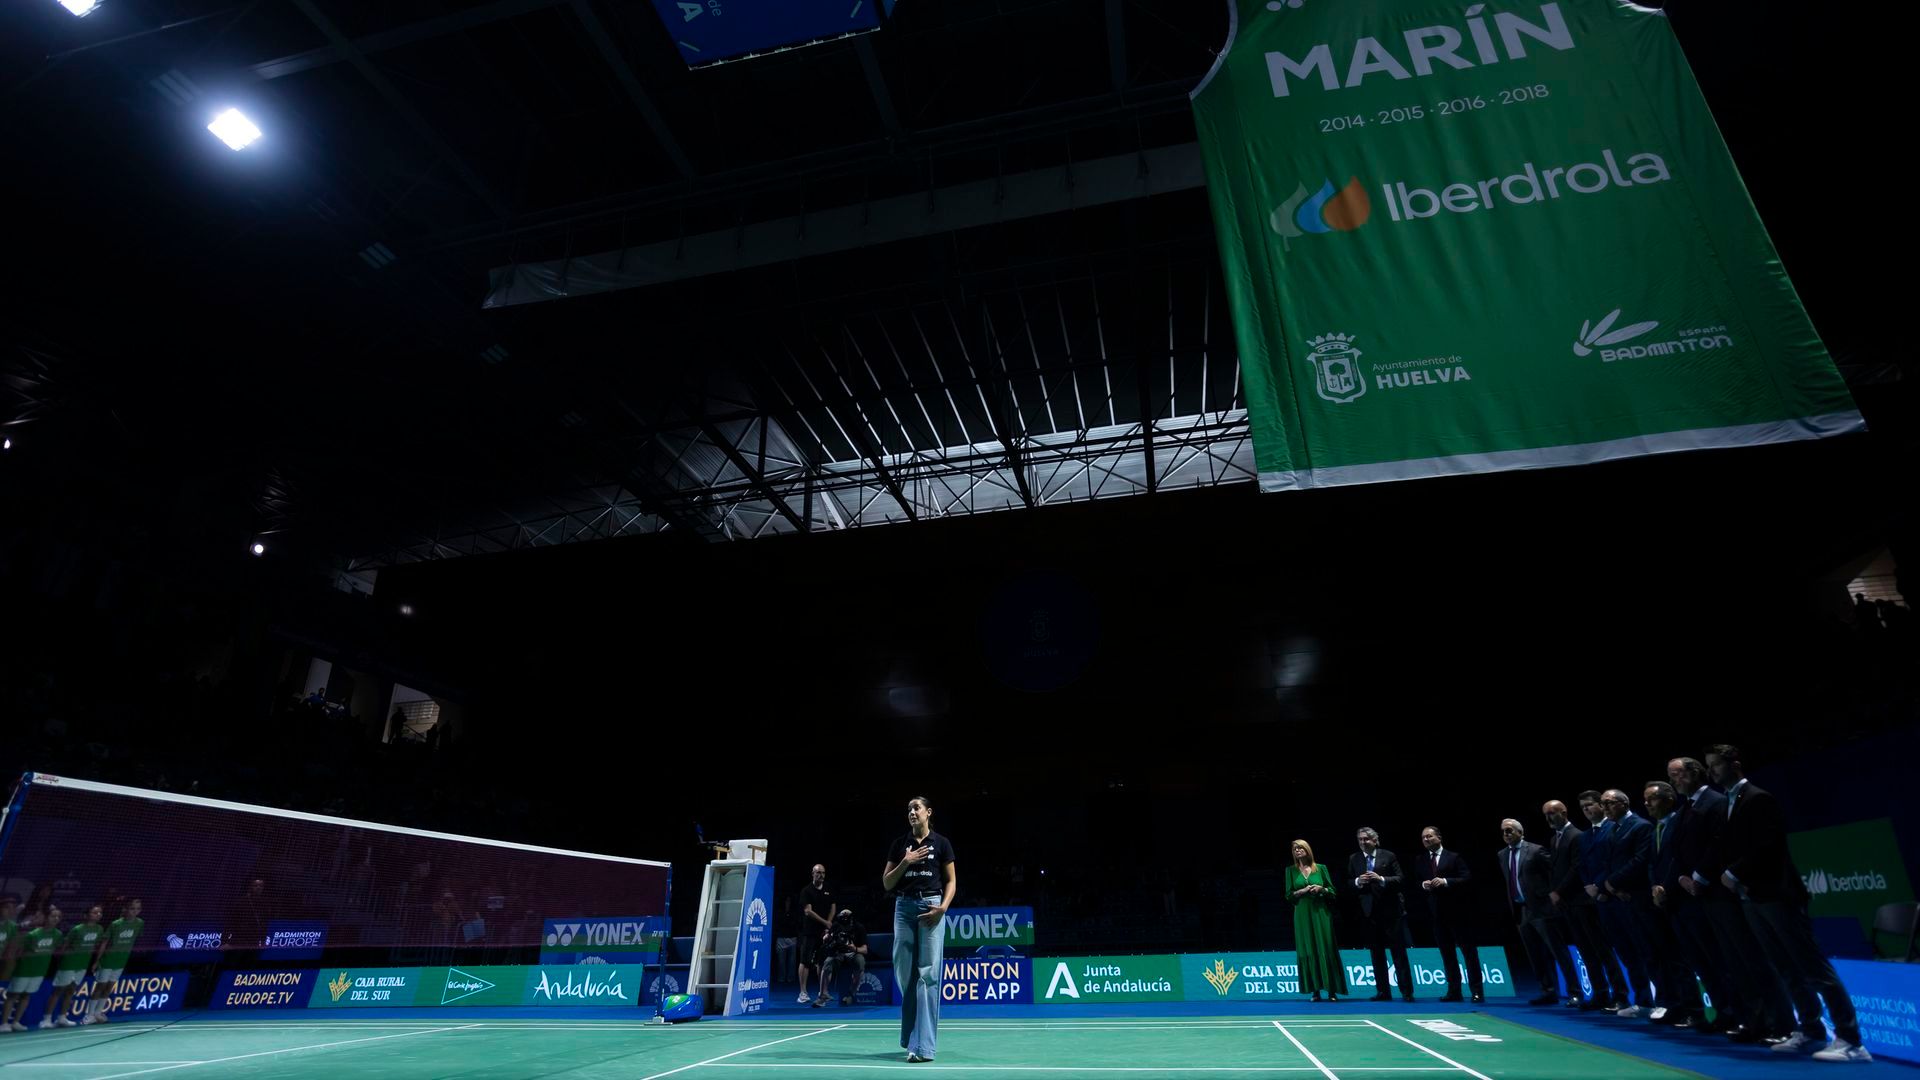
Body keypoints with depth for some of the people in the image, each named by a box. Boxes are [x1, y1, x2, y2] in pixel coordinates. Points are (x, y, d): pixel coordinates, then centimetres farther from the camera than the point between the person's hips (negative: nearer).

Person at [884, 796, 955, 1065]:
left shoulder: (941, 843, 3)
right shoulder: (899, 844, 8)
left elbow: (951, 880, 6)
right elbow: (886, 883, 8)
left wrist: (943, 906, -10)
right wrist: (905, 862, -7)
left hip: (931, 906, -3)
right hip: (904, 907, 3)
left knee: (928, 973, -8)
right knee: (904, 972, 5)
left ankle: (922, 1045, -7)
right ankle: (911, 1036, 24)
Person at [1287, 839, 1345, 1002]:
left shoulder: (1321, 868, 6)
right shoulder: (1291, 870, 7)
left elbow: (1333, 891, 7)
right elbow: (1289, 894, 4)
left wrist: (1321, 889, -12)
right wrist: (1303, 891, -12)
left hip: (1321, 912, -1)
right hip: (1302, 914, 1)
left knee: (1326, 950, -3)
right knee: (1308, 951, -1)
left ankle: (1332, 991, 1)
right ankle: (1315, 991, 3)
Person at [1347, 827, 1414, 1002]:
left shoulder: (1389, 856, 0)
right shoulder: (1353, 859, 6)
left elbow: (1400, 879, -5)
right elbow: (1348, 884, 6)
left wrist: (1381, 879, -19)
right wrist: (1358, 881, -15)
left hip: (1391, 909, -3)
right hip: (1369, 911, 3)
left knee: (1399, 951, 1)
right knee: (1377, 953, 8)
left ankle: (1406, 991, 7)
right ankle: (1382, 992, 14)